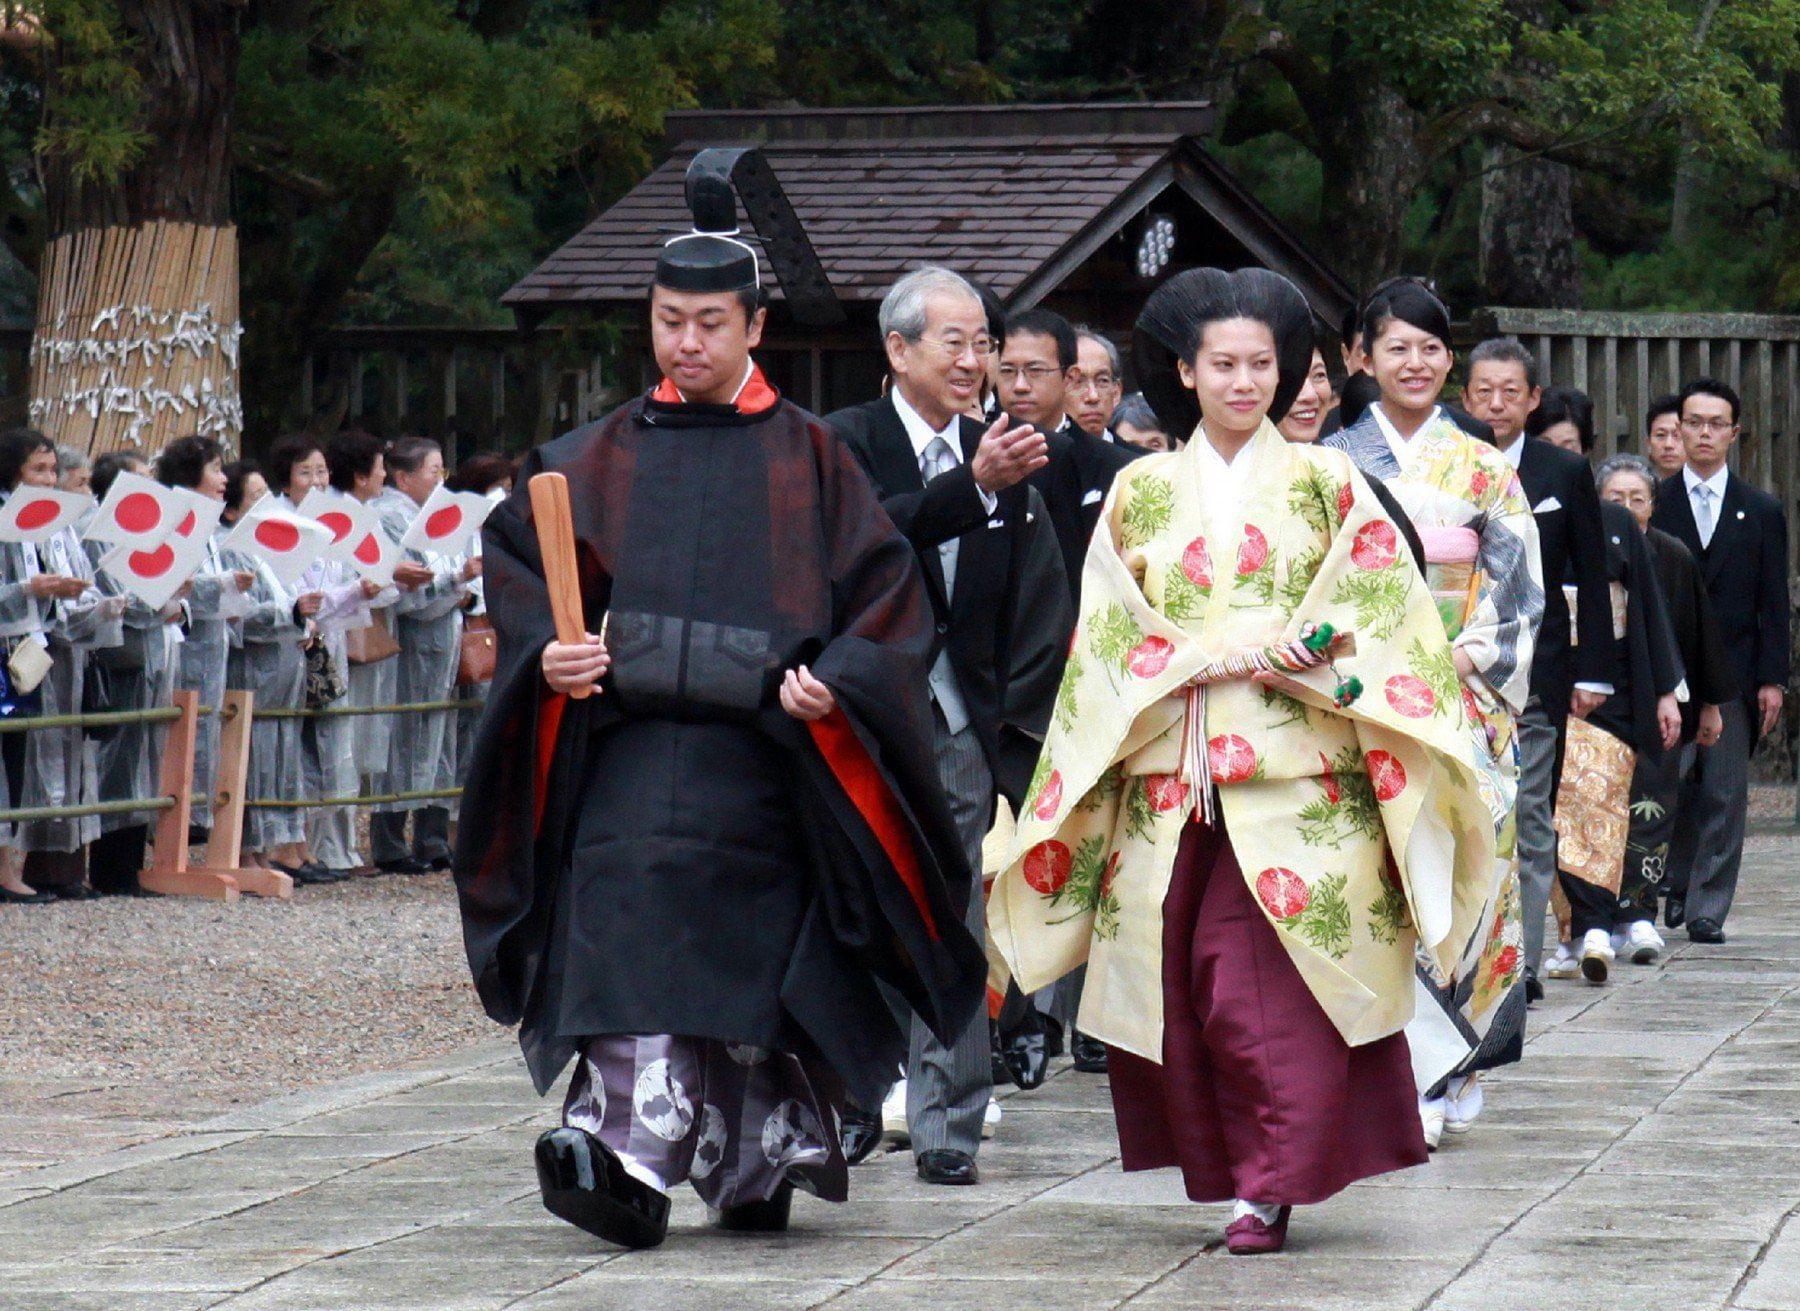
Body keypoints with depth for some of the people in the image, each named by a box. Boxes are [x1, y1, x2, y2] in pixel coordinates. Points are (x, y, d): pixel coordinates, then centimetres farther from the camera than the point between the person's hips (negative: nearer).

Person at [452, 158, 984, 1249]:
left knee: (751, 950, -2)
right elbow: (519, 564, 11)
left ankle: (759, 1171, 2)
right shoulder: (602, 459, 13)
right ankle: (633, 1168, -17)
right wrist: (548, 650, -9)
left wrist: (829, 679, -14)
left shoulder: (807, 458, 7)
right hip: (629, 744, 1)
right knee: (638, 942, -13)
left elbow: (881, 587, 3)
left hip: (761, 750, -1)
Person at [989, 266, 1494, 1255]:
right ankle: (1230, 1167, 9)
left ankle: (1272, 1182, -9)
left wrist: (1306, 661, -14)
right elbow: (1114, 633, 4)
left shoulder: (1325, 484, 8)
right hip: (1172, 777, 2)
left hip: (1294, 772, -2)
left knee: (1268, 982, -11)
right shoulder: (1142, 492, 12)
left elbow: (1378, 618, 4)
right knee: (1186, 977, -2)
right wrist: (1226, 656, -9)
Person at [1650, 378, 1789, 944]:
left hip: (1733, 671, 1)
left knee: (1724, 793, -2)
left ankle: (1707, 908, 2)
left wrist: (1772, 679, -1)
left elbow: (1772, 602, 7)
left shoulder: (1762, 512, 9)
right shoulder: (1654, 503, 5)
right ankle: (1676, 886, 22)